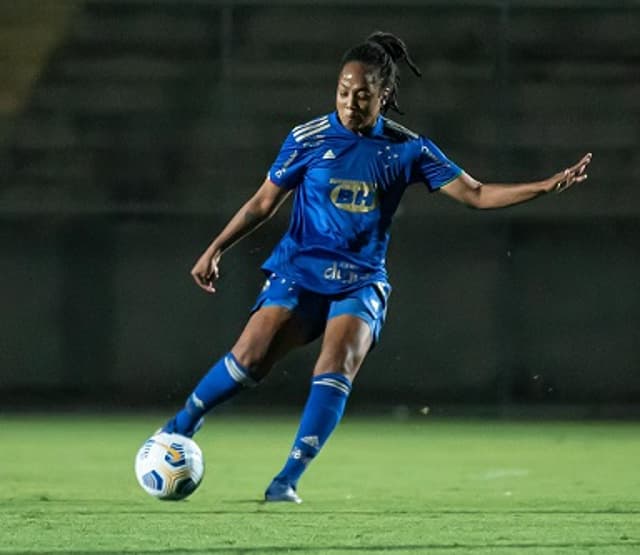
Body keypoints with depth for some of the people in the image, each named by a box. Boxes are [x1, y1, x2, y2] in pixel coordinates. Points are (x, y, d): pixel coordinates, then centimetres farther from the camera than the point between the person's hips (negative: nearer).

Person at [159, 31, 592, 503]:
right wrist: (216, 250, 0)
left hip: (360, 281, 1)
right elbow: (264, 204, 7)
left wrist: (548, 185, -7)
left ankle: (288, 480, -20)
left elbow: (476, 194, 2)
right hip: (299, 271, -1)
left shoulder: (407, 149, 0)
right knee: (250, 357, -20)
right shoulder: (308, 139, -3)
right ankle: (181, 427, 4)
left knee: (337, 366, -24)